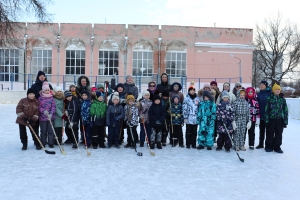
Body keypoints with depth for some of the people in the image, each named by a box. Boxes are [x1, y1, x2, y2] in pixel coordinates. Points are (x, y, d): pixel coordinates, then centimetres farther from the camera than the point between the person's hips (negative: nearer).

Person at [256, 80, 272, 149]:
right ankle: (261, 144, 23)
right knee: (261, 130, 13)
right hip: (261, 115, 4)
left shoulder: (270, 93, -6)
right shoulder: (258, 94, 8)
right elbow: (257, 103, 9)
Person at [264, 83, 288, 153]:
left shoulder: (282, 99, 5)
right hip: (271, 119, -2)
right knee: (270, 133, 7)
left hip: (279, 119, 2)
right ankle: (268, 146, 19)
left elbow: (285, 110, 6)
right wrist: (266, 119, -8)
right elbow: (266, 109, -3)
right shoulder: (269, 98, -2)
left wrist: (285, 120, 2)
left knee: (279, 134, 8)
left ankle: (277, 147, 19)